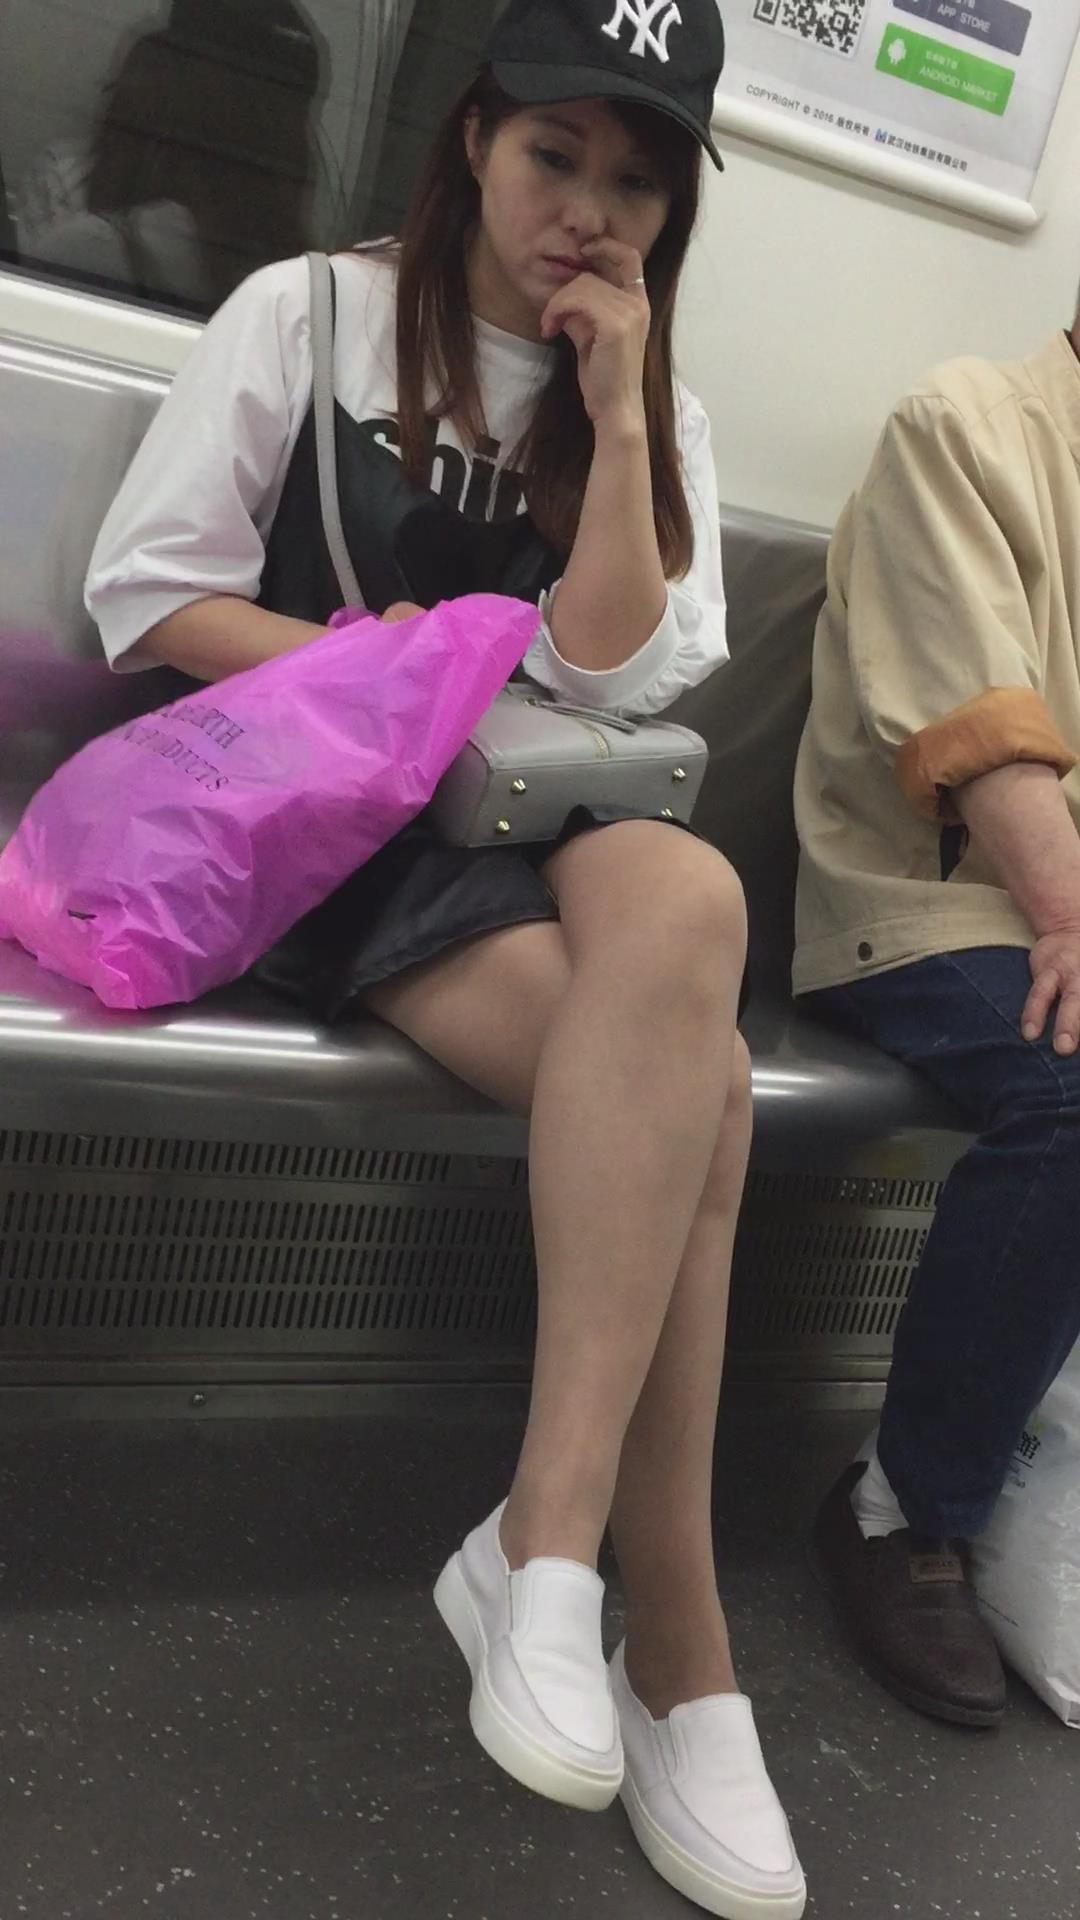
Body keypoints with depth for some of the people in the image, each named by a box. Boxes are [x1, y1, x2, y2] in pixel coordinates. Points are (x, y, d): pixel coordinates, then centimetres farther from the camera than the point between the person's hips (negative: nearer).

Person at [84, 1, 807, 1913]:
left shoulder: (656, 414, 17)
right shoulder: (308, 315, 6)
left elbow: (615, 673, 4)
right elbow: (145, 593, 2)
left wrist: (614, 411, -2)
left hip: (539, 824, 4)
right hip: (326, 826, -4)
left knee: (681, 897, -35)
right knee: (691, 1091, -30)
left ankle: (546, 1547, -30)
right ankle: (674, 1650, -21)